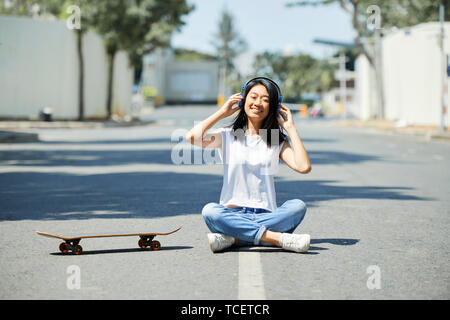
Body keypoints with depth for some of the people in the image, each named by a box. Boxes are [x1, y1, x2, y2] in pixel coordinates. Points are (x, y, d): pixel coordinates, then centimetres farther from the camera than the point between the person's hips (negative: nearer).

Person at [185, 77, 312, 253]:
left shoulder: (277, 141, 13)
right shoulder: (228, 135, 11)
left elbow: (304, 167, -5)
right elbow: (192, 137, -8)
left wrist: (290, 128, 3)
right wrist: (221, 113, 3)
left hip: (266, 216, 1)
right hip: (232, 213, -1)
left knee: (298, 206, -28)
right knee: (210, 211, -33)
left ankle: (233, 238, -31)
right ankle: (278, 238, -37)